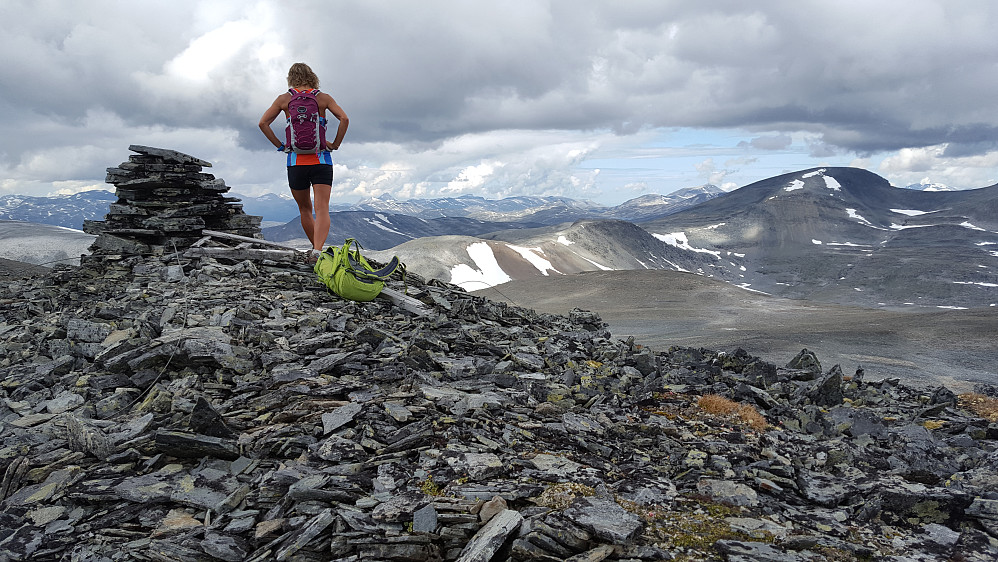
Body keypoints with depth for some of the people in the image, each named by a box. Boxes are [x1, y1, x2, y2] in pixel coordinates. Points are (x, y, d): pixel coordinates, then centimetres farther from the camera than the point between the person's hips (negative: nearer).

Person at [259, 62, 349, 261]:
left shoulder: (284, 99, 7)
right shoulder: (323, 98, 4)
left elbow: (263, 123, 1)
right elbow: (344, 119, -9)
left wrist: (279, 145, 6)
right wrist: (335, 144, 0)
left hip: (296, 161, 1)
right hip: (321, 160, -1)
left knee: (305, 209, 18)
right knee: (322, 210, -9)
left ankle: (316, 248, 26)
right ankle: (318, 251, -28)